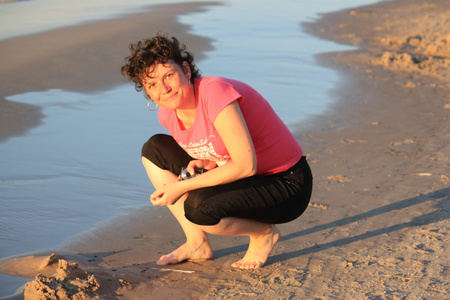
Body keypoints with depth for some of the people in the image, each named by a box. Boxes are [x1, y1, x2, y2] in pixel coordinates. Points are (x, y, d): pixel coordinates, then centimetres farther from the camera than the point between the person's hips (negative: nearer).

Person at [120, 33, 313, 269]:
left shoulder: (215, 92, -26)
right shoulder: (167, 113, -2)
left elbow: (246, 165, -29)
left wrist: (182, 187, -24)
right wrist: (205, 162, -11)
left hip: (286, 186, -8)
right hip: (242, 178, 9)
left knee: (198, 207, -32)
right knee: (155, 149, 2)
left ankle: (264, 234, -1)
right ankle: (197, 244, 6)